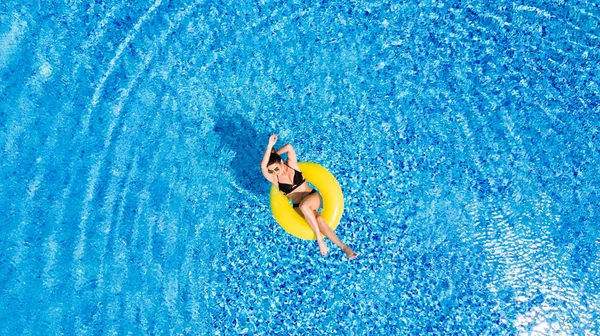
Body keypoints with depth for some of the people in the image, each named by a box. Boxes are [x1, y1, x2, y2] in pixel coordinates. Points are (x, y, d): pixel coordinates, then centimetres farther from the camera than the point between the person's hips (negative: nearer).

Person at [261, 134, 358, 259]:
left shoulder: (291, 164, -2)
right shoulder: (274, 178, -6)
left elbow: (289, 147, -17)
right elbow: (262, 166, -25)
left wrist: (274, 154, -3)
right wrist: (270, 146, -30)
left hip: (314, 197, 0)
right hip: (299, 208, 0)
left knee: (304, 205, -36)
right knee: (318, 219, -31)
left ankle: (319, 238, -26)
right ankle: (343, 247, -26)